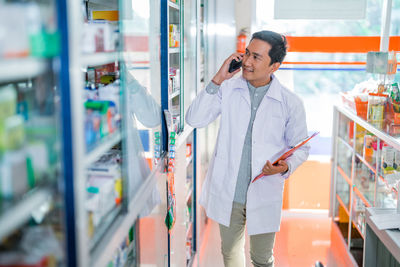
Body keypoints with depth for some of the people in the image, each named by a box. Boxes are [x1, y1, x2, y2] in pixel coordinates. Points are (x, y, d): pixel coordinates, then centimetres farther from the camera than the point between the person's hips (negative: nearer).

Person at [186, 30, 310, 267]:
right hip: (227, 191, 2)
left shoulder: (291, 103, -7)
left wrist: (286, 166, -19)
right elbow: (195, 119, -13)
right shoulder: (228, 89, -3)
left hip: (264, 195, -2)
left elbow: (301, 147, 2)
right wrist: (217, 80, -18)